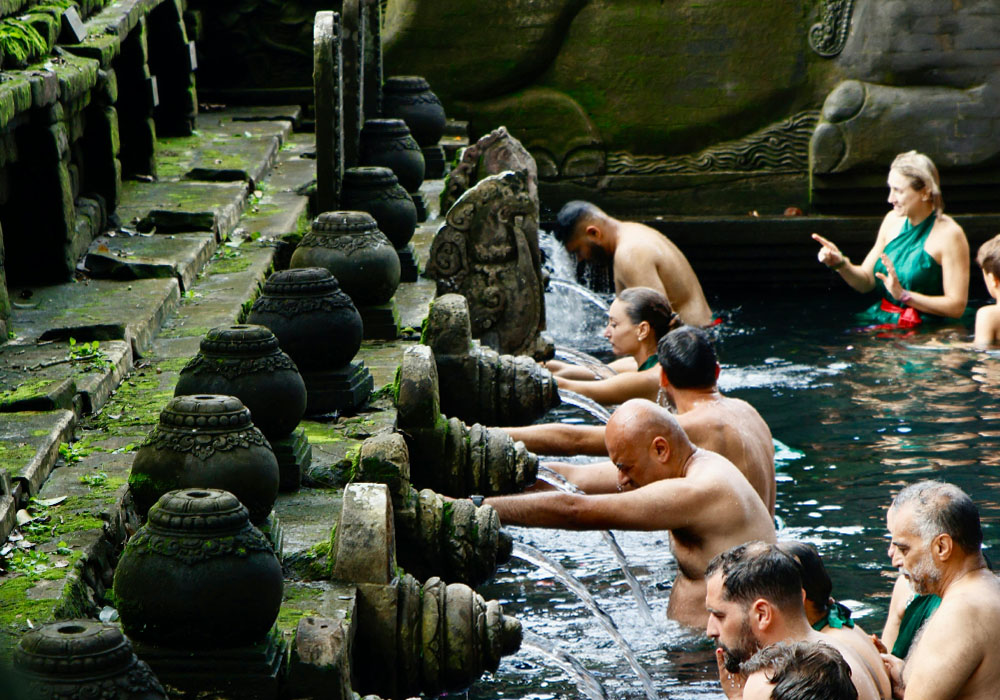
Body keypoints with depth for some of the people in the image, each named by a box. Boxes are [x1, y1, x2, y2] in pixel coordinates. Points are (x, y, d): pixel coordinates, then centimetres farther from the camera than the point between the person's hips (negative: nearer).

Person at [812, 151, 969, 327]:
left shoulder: (949, 234, -11)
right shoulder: (893, 220, 9)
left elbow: (956, 307, -14)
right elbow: (866, 282, 15)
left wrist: (903, 295, -20)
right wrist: (841, 264, -5)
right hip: (880, 320, 7)